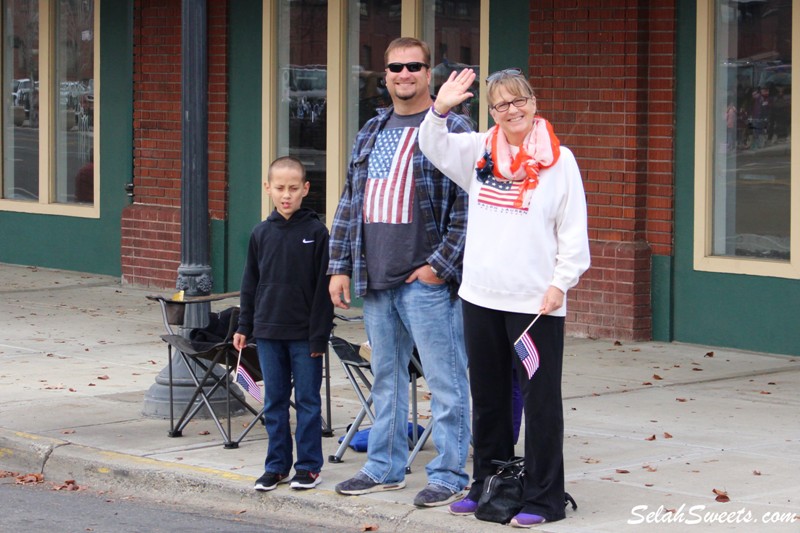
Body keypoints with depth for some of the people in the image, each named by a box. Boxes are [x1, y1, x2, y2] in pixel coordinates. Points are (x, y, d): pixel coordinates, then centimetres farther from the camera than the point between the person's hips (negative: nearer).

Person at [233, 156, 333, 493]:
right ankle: (277, 465, 18)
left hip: (305, 333, -4)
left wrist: (320, 334, -9)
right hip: (269, 331, 4)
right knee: (274, 401, 10)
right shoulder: (262, 234, 5)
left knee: (307, 400, 4)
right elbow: (250, 282, 12)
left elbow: (324, 286, -6)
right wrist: (245, 326, 8)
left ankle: (308, 465, 13)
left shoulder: (316, 232, -6)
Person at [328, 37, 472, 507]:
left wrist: (440, 265, -15)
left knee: (446, 380, -3)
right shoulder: (371, 133, 16)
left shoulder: (453, 130, -5)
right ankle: (385, 468, 25)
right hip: (375, 280, 7)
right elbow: (349, 204, 18)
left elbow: (469, 208, -11)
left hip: (427, 279, -7)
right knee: (386, 378, 15)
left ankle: (449, 476, 3)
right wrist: (340, 266, 11)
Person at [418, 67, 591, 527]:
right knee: (488, 397, 15)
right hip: (481, 298, 5)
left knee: (541, 398, 0)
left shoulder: (559, 160, -4)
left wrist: (560, 284, -11)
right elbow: (433, 146, 11)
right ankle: (487, 485, 27)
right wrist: (441, 108, -8)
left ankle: (544, 498, 6)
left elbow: (574, 233, -4)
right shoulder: (480, 152, 8)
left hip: (536, 301, -5)